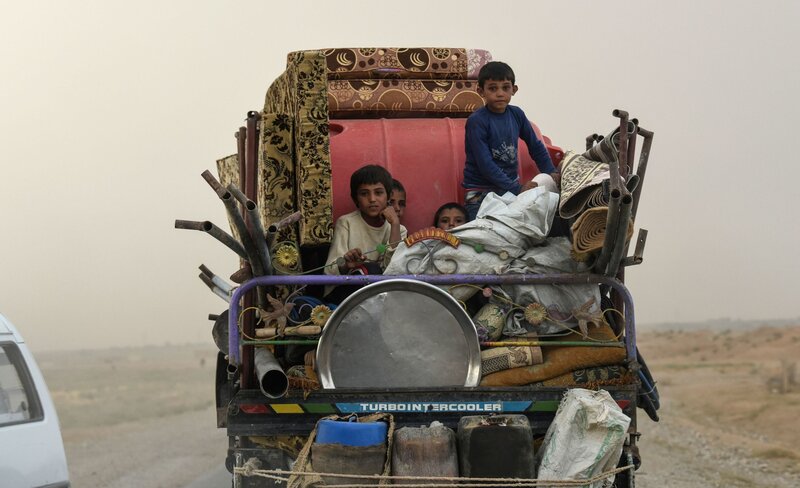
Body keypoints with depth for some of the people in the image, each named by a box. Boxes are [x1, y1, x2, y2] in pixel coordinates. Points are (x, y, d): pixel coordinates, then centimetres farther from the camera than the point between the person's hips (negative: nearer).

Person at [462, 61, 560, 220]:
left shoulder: (516, 114, 3)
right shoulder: (477, 121, -15)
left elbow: (536, 146, 17)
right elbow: (485, 165, -19)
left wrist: (551, 172, 6)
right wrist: (516, 189, -21)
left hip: (512, 185, 6)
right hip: (481, 192, -5)